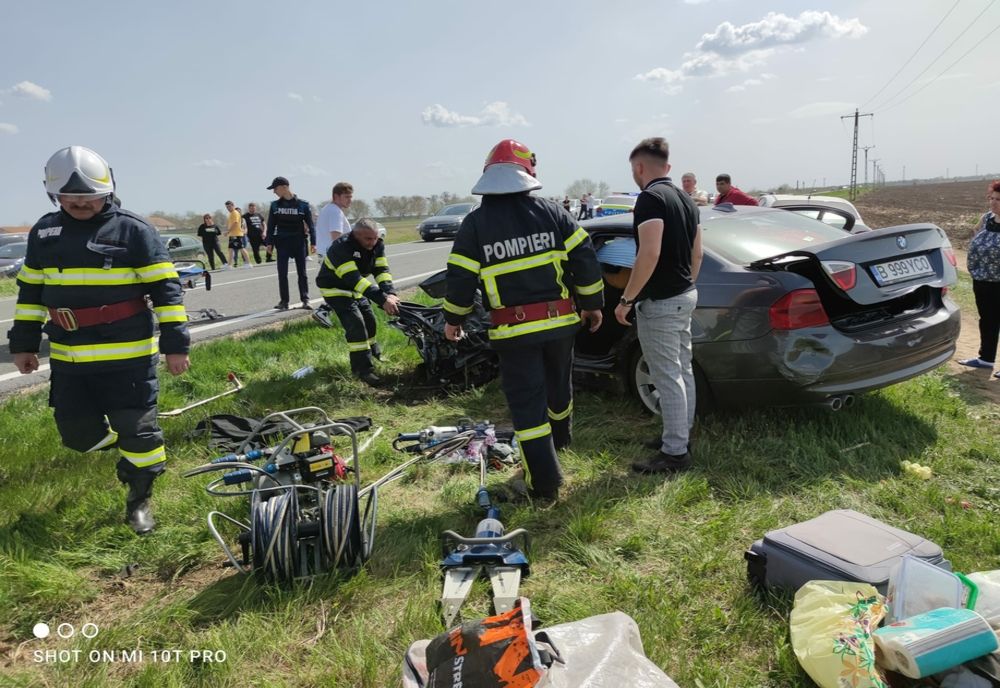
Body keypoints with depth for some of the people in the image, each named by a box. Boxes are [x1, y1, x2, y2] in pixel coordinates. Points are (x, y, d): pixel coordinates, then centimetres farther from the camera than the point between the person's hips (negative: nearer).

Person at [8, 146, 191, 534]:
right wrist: (23, 343, 15)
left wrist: (175, 344, -11)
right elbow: (30, 292, 17)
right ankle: (122, 446, 42)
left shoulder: (133, 230, -7)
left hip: (127, 355, -5)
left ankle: (139, 499, 19)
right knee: (76, 433, 11)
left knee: (136, 428, 1)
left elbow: (165, 290, -8)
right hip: (68, 358, 5)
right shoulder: (43, 233, 9)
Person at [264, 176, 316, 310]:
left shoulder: (303, 204, -3)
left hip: (299, 242, -2)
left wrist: (313, 242, -5)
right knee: (282, 273, -1)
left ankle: (305, 300, 8)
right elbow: (271, 225, 8)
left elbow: (310, 224, 0)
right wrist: (269, 242, 2)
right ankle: (284, 301, 5)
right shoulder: (275, 205, 5)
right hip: (282, 242, 2)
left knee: (302, 273, 3)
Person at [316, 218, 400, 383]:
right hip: (335, 288, -7)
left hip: (355, 289, 7)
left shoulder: (377, 245, -12)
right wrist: (382, 300, -49)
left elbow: (381, 270, -19)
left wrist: (390, 293, -39)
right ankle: (363, 368, -14)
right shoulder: (341, 247, -35)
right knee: (355, 323, -19)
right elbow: (354, 279, -42)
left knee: (369, 320, 15)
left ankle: (373, 351, 42)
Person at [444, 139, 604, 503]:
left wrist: (453, 319, 12)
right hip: (560, 321, 3)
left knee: (527, 404, 4)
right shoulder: (551, 211, 0)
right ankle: (560, 438, 52)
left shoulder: (475, 223, -5)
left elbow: (460, 279, -4)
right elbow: (585, 260, -2)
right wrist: (592, 303, 10)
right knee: (559, 386, 26)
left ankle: (545, 482, 6)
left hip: (513, 329, -3)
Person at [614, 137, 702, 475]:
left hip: (659, 303, -10)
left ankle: (675, 453, 4)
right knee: (683, 371, 17)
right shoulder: (685, 199, 13)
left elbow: (649, 254, -26)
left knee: (668, 378, -4)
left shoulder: (650, 198, -17)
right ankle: (681, 435, 30)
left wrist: (626, 299, -20)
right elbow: (697, 254, 16)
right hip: (686, 296, 10)